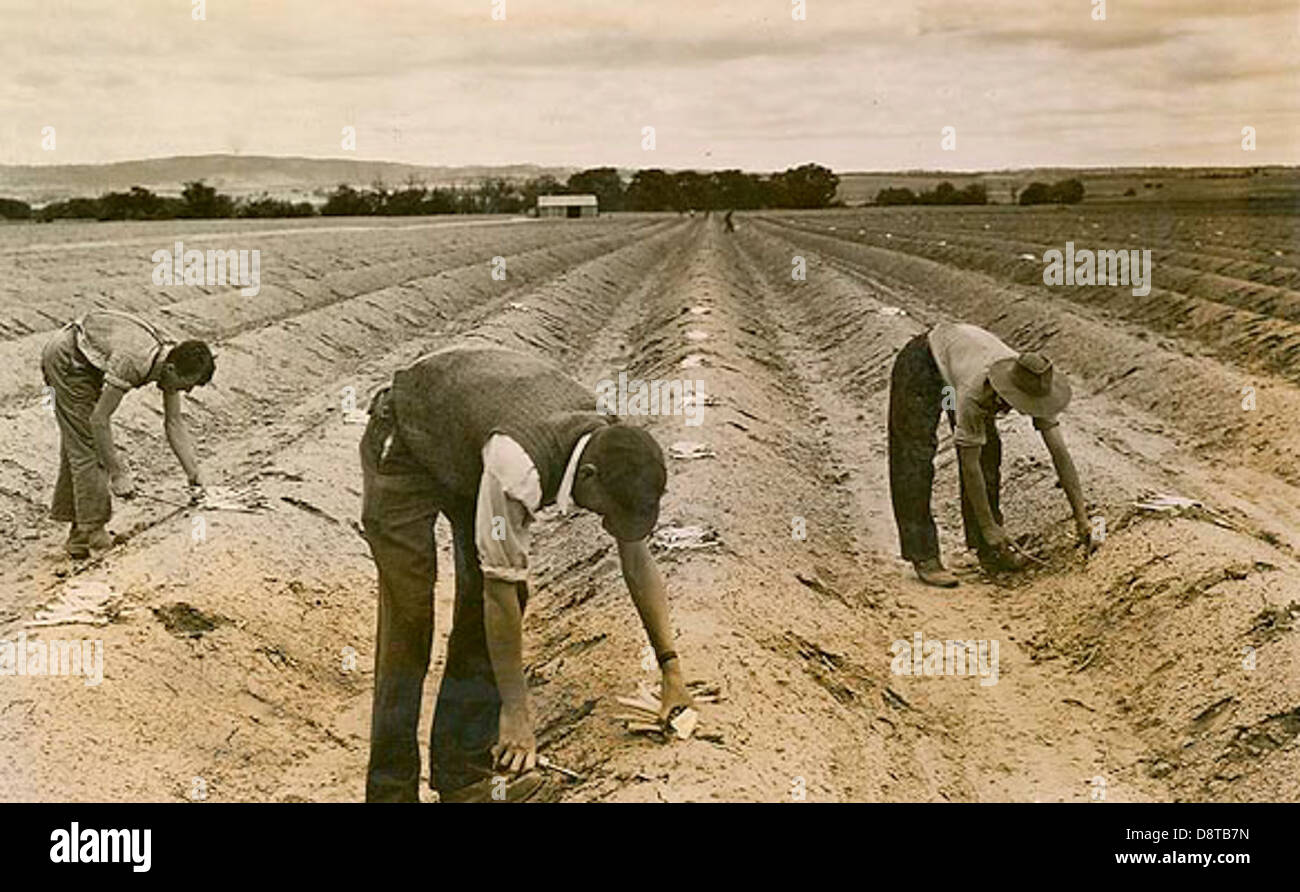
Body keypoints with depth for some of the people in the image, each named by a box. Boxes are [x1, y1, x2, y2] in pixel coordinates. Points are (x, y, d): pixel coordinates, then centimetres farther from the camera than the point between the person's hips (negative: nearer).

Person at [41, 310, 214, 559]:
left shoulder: (172, 360, -13)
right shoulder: (131, 362, -38)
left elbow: (174, 422, -5)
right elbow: (99, 419, -32)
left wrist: (194, 475, -8)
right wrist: (119, 474, -28)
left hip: (88, 363, 9)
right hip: (67, 359, -9)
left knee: (76, 445, 13)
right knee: (88, 446, -11)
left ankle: (79, 537, 21)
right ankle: (92, 533, -5)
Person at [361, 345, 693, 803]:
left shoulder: (612, 447, -19)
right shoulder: (518, 467, -42)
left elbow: (636, 555, -6)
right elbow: (500, 586, -33)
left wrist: (671, 667, -6)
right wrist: (516, 708, -24)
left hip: (465, 446, 7)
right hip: (405, 445, -7)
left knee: (496, 596, -4)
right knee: (410, 615, -14)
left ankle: (462, 769, 4)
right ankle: (391, 788, -5)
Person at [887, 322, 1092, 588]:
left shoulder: (1036, 388, -27)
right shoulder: (974, 394, -42)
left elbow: (1060, 453, -23)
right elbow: (969, 464, -33)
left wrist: (1081, 517, -23)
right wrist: (988, 526, -27)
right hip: (921, 364, -6)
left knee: (988, 453, -3)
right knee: (916, 458, -15)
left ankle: (989, 551, 3)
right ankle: (923, 556, -12)